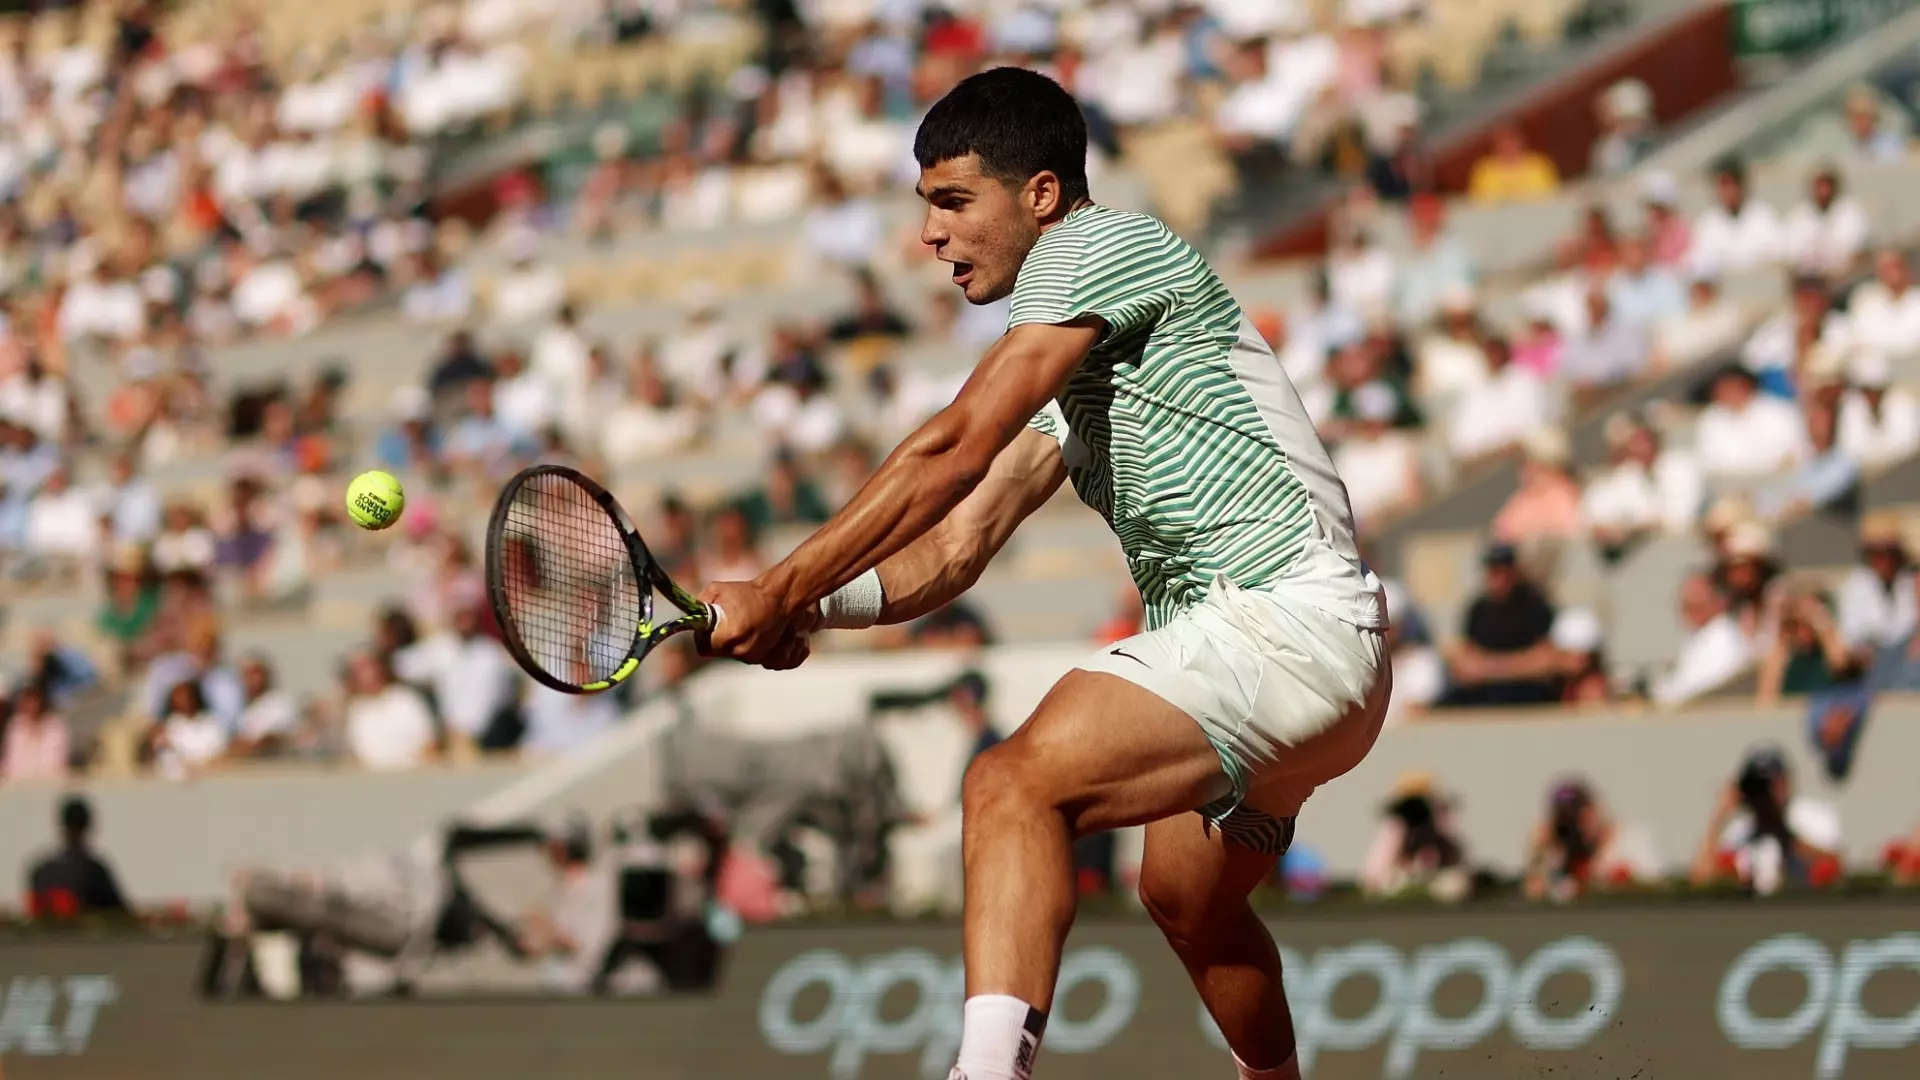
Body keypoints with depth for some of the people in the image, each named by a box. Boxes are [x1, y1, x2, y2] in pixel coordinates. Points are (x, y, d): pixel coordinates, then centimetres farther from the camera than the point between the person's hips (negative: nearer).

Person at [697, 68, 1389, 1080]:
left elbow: (952, 452, -16)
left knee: (1014, 786, -26)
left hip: (1285, 619, -11)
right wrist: (806, 610, -3)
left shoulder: (1098, 243, -7)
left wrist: (782, 588, -14)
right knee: (1185, 898, 31)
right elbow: (954, 549, 15)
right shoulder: (1070, 371, 23)